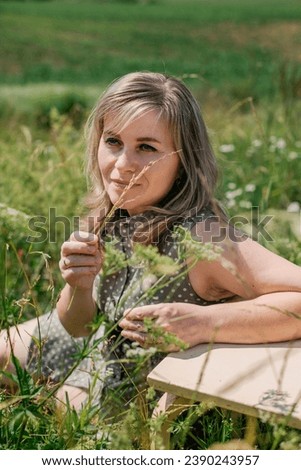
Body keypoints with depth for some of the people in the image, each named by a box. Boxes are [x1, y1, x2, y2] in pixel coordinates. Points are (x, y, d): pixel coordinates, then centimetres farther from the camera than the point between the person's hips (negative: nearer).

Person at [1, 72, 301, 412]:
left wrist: (203, 322, -47)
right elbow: (77, 327, -6)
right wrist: (78, 286, -27)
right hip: (99, 352, 6)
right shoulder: (107, 215, -15)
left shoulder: (196, 236, -35)